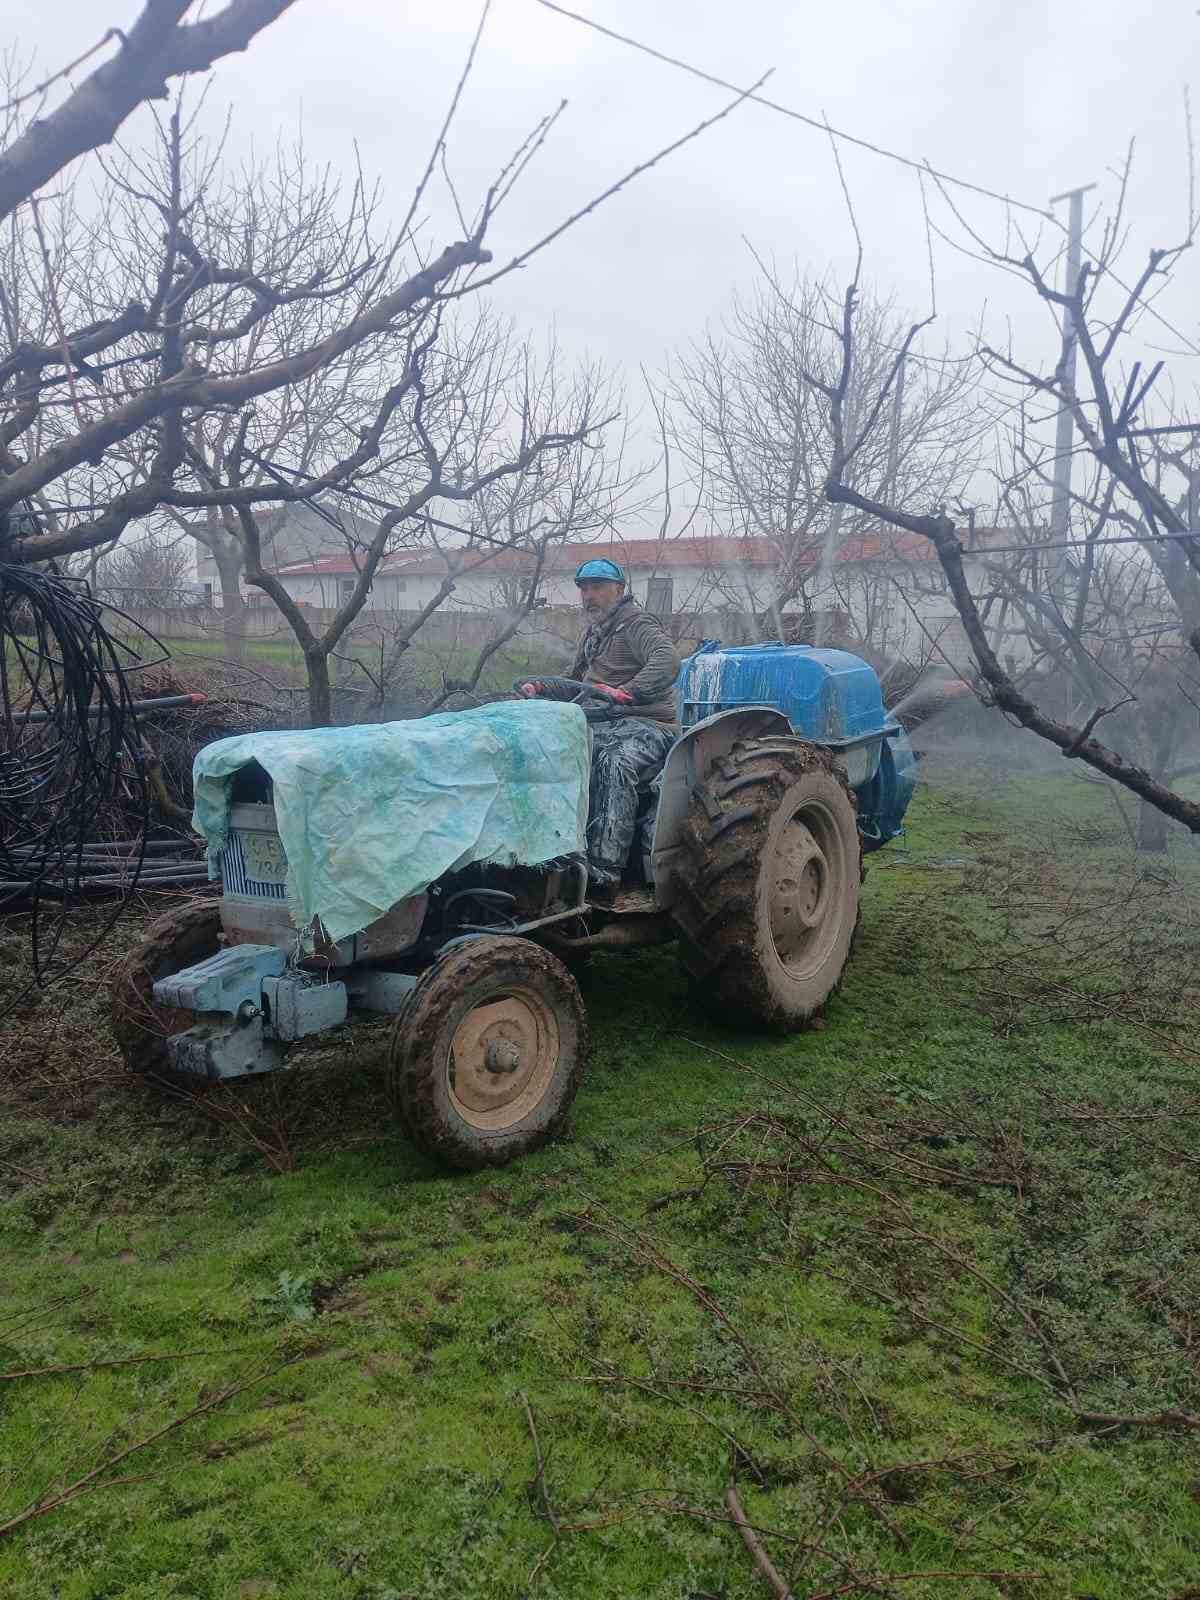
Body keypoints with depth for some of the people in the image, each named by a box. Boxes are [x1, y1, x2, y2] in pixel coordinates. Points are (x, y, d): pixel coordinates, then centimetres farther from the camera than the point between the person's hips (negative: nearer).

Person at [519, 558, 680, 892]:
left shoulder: (636, 623, -5)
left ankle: (604, 867, -44)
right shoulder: (593, 634, 23)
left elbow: (668, 662, -24)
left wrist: (625, 692, -36)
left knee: (616, 763, -39)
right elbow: (576, 682, 31)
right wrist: (540, 686, 11)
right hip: (605, 724, 8)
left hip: (647, 725, -7)